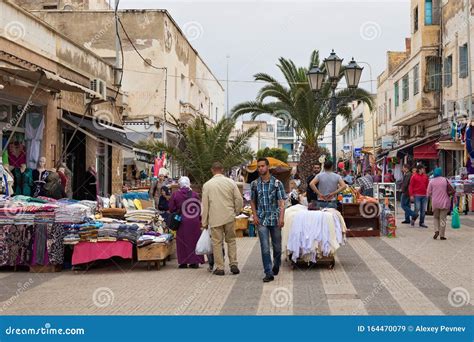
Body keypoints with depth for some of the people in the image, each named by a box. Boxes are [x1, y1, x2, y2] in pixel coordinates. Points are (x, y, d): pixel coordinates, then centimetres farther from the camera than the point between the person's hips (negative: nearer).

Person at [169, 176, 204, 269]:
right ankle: (195, 261, 9)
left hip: (182, 221, -1)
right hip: (194, 221, 1)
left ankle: (183, 262, 7)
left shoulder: (175, 195, -5)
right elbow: (199, 209, 2)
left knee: (182, 242, 8)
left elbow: (171, 209, -2)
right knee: (194, 240, 9)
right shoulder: (195, 194, -2)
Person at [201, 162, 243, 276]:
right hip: (229, 217, 1)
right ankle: (233, 265, 9)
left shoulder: (207, 185, -2)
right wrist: (235, 212, 17)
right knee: (231, 241, 13)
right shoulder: (230, 182, 0)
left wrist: (204, 222, 8)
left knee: (217, 243, 4)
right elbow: (239, 200, 0)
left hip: (215, 219, -1)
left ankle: (220, 268, 6)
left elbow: (205, 205, 1)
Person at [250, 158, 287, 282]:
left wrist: (281, 217, -16)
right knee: (265, 247, -6)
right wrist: (255, 215, 0)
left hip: (275, 219, -1)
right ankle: (269, 273, -5)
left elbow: (281, 202, -6)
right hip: (261, 220, 1)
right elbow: (252, 201, 13)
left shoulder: (277, 183, -3)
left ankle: (276, 266, 36)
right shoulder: (255, 184, 4)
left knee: (277, 246, 11)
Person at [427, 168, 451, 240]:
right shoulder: (445, 180, -4)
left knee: (436, 217, 19)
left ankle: (436, 230, -1)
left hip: (435, 202, 1)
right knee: (442, 219, 5)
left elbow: (429, 193, 0)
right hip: (444, 202, -1)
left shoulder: (431, 181, -3)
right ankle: (442, 235, 5)